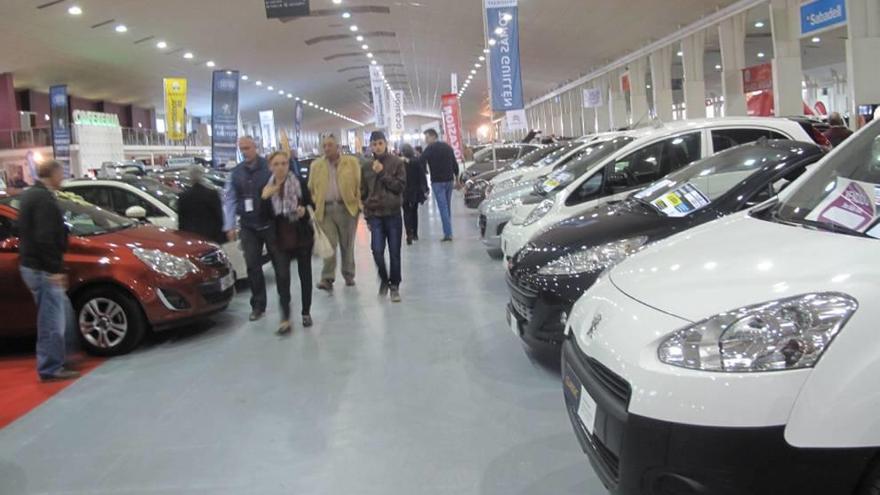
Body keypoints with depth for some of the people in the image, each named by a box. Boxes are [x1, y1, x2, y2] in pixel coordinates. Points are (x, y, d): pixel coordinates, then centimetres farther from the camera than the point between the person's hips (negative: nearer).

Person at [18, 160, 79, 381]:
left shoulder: (31, 195, 15)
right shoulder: (44, 199, -18)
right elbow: (45, 238, -26)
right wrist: (55, 269, -23)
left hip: (32, 265, 11)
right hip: (42, 269, -11)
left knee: (62, 314, 19)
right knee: (52, 321, -4)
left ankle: (56, 361, 27)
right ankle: (51, 369, 3)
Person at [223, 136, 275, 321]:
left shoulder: (269, 167, -7)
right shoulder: (236, 172, 6)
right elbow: (229, 200, 7)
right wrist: (229, 226, 1)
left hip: (270, 224, -3)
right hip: (248, 227, 3)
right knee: (252, 266, 4)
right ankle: (258, 305, 13)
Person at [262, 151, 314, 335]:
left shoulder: (300, 183, -5)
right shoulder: (267, 188, 2)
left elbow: (311, 206, 0)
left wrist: (304, 211, -22)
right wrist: (264, 198, -15)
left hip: (302, 236, -1)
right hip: (281, 239, 1)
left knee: (305, 274, 10)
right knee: (282, 276, -11)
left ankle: (306, 313, 25)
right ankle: (285, 318, -10)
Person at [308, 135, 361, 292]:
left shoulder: (352, 162, 3)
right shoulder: (316, 165, 10)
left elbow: (359, 183, 1)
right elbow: (311, 188, 13)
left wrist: (358, 203, -6)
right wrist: (316, 205, 3)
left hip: (346, 207, -1)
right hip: (325, 209, 1)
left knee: (347, 245, 8)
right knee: (329, 244, -7)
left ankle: (348, 275, 21)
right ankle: (327, 278, -6)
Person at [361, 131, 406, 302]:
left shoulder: (397, 163, 0)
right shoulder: (367, 167, 8)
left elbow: (401, 186, -7)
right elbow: (364, 192, 13)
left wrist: (382, 174, -15)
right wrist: (367, 215, 7)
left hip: (393, 214, -1)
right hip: (375, 215, 2)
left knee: (394, 252, 3)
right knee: (377, 250, -9)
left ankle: (394, 285, 17)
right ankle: (383, 279, 16)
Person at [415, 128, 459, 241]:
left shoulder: (431, 148, -8)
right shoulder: (448, 147, 13)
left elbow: (421, 162, -16)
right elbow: (455, 164, 17)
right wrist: (456, 177, 24)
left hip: (438, 181, -6)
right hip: (449, 180, 6)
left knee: (443, 207, -7)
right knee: (448, 206, 14)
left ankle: (448, 233, -11)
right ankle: (448, 232, 17)